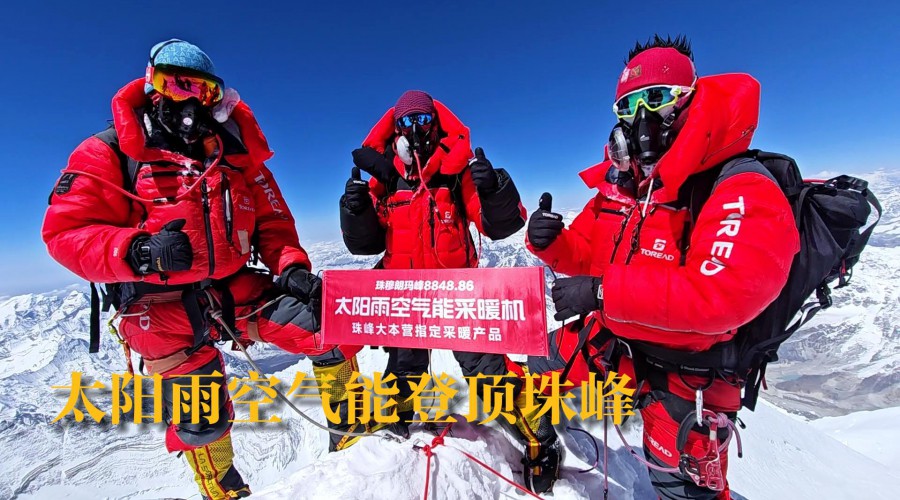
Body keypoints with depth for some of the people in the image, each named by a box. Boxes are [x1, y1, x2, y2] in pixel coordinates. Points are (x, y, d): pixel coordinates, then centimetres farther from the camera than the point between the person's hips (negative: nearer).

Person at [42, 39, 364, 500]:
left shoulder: (235, 154, 11)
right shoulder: (110, 153, 1)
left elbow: (272, 220, 10)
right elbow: (67, 233, -5)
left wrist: (291, 265, -8)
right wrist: (138, 253, -26)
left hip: (235, 287, 3)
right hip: (162, 305, -2)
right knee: (200, 419, -3)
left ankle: (350, 422, 13)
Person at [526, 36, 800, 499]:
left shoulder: (743, 191, -21)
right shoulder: (621, 182, -1)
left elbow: (722, 295, -33)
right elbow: (585, 254, 5)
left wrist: (605, 291, -34)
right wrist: (551, 242, -17)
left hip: (684, 375, -5)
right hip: (610, 339, 6)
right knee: (538, 368, 18)